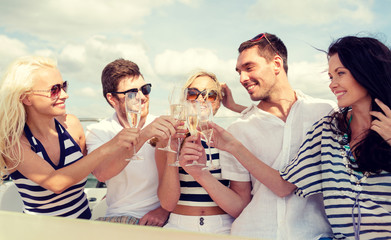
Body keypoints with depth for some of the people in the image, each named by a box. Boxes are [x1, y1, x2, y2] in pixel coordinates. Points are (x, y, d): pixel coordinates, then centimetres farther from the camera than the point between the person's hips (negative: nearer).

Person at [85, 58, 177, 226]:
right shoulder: (98, 131, 2)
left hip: (160, 218, 0)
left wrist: (165, 209, -12)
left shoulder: (163, 128, 4)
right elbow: (101, 173, -19)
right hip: (121, 217, 0)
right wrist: (142, 137, -31)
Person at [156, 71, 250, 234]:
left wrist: (201, 173, -20)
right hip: (179, 227, 0)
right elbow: (167, 203, -4)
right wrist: (172, 153, -15)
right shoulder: (167, 142, 5)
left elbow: (242, 207, -8)